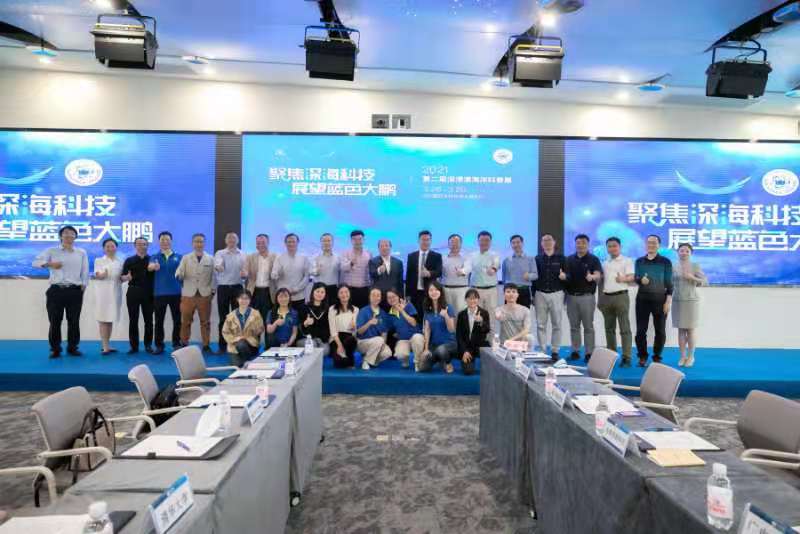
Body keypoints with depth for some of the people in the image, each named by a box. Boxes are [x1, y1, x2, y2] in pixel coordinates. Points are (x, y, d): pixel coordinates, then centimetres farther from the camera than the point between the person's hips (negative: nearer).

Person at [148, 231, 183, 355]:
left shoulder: (179, 257, 7)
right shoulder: (155, 257, 4)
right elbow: (149, 267, -17)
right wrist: (154, 266, -43)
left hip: (176, 293, 0)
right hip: (159, 293, 0)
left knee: (177, 320, 4)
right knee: (159, 320, 5)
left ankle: (177, 344, 15)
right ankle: (159, 345, 13)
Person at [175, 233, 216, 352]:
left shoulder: (210, 258, 7)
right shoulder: (186, 258, 6)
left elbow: (214, 276, 7)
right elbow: (179, 274, -1)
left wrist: (213, 291, 2)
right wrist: (179, 275, -24)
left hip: (205, 295, 0)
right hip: (188, 294, 0)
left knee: (205, 321, 4)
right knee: (185, 321, 4)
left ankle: (206, 345, 12)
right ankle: (184, 344, 16)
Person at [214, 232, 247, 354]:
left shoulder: (243, 255, 7)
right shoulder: (220, 253, 1)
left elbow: (245, 272, 4)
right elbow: (217, 265, -21)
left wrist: (244, 274, -21)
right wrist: (218, 267, -45)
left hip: (237, 287, 1)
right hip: (223, 288, -1)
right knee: (223, 317, 4)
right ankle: (222, 346, 10)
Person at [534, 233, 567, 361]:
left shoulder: (561, 258, 5)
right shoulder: (537, 259, 8)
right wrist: (533, 295, 5)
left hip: (556, 294, -1)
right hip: (540, 294, 1)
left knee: (556, 324, 3)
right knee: (541, 325, 3)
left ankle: (555, 351, 10)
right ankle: (542, 351, 10)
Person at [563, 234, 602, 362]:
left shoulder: (593, 259, -2)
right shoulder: (570, 259, 9)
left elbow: (598, 275, -14)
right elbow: (567, 275, 8)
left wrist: (592, 277, -38)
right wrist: (563, 275, -16)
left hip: (587, 296, -4)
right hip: (571, 296, 4)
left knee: (588, 326, 2)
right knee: (574, 326, 10)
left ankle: (589, 353, 7)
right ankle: (575, 351, 17)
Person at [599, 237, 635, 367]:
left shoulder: (627, 261, 0)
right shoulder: (605, 263, 17)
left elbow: (631, 277, -10)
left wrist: (623, 279, -32)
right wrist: (600, 298, 14)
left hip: (621, 296, -6)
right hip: (606, 297, 6)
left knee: (624, 328, -6)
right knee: (609, 328, 9)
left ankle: (626, 358, -6)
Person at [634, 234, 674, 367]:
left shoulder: (665, 262, 2)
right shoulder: (639, 261, 10)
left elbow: (669, 283, -1)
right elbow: (635, 277, 5)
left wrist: (668, 301, -9)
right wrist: (640, 279, -20)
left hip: (659, 299, -2)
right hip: (642, 299, 2)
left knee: (660, 330, 5)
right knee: (641, 330, 1)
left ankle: (657, 357, 16)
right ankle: (642, 357, 12)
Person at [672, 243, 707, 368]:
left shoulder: (695, 266, 1)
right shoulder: (673, 267, 5)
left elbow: (705, 281, -5)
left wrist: (692, 278, -18)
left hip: (691, 301, -2)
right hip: (677, 301, 2)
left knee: (690, 330, 0)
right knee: (681, 330, 4)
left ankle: (691, 356, 10)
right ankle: (683, 356, 11)